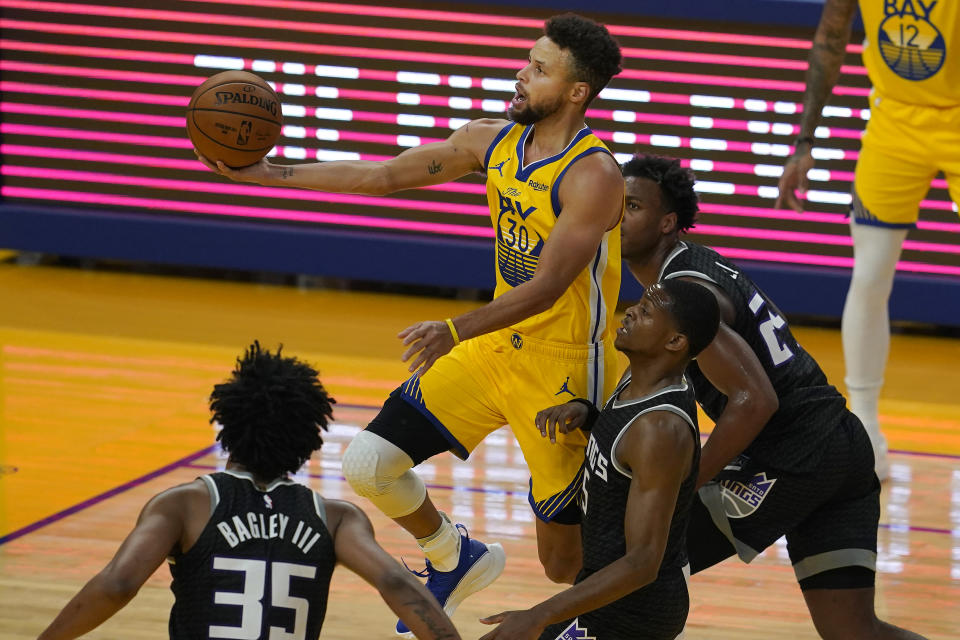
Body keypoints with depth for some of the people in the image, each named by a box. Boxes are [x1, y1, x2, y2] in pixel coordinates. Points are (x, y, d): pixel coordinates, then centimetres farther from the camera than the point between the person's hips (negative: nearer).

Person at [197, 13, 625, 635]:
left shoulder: (595, 175, -22)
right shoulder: (493, 140, 1)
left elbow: (546, 287, -29)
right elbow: (381, 175, 7)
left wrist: (456, 331, -42)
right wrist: (262, 173, 2)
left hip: (562, 371, -7)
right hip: (495, 345, 7)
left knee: (564, 561, 0)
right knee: (367, 464, -1)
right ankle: (456, 559, 27)